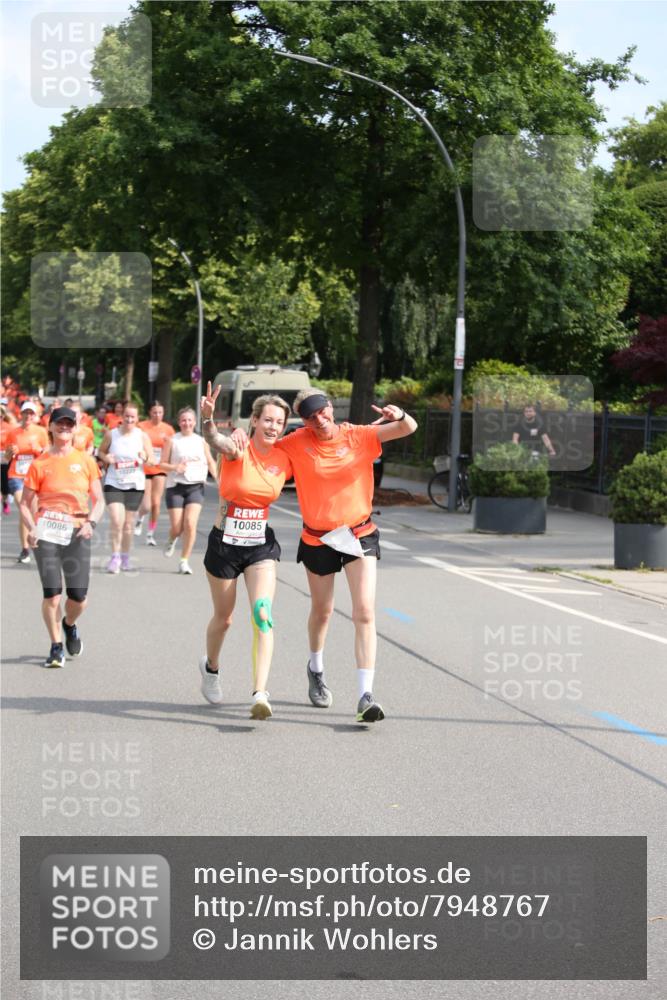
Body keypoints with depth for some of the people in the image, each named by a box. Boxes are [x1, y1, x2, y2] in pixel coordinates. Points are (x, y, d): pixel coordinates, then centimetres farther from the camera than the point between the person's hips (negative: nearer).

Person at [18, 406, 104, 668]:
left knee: (78, 597, -2)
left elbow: (99, 501, 9)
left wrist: (91, 522, -10)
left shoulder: (86, 461, 7)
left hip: (77, 533, 1)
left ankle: (70, 625, 33)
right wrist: (31, 528, -14)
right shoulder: (40, 464, 3)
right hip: (47, 532, -1)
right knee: (51, 594, -10)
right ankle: (56, 646, 8)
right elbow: (25, 504, 4)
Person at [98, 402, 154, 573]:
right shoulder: (111, 434, -1)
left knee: (128, 524, 8)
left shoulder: (143, 436, -1)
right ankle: (115, 557, -4)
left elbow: (152, 460, 2)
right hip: (113, 483, -1)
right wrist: (105, 458, -11)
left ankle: (125, 557, 25)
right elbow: (101, 452, 11)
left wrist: (145, 458, -21)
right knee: (116, 521, -15)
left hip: (135, 484, 1)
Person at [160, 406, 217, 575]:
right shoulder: (172, 441, 0)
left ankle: (184, 561, -1)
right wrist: (175, 467, -18)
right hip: (176, 487, -1)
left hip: (196, 487, 1)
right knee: (177, 527, -2)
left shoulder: (201, 441, 7)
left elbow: (210, 462, 16)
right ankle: (172, 541, 37)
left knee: (190, 524, -14)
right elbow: (162, 464, 1)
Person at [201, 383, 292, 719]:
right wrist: (208, 419, -63)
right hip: (224, 542, -2)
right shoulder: (238, 450, -15)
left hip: (261, 545, 2)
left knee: (262, 615, -18)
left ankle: (260, 694, -22)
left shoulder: (285, 460, -2)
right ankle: (211, 667, 45)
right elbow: (215, 441, -39)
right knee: (223, 617, 14)